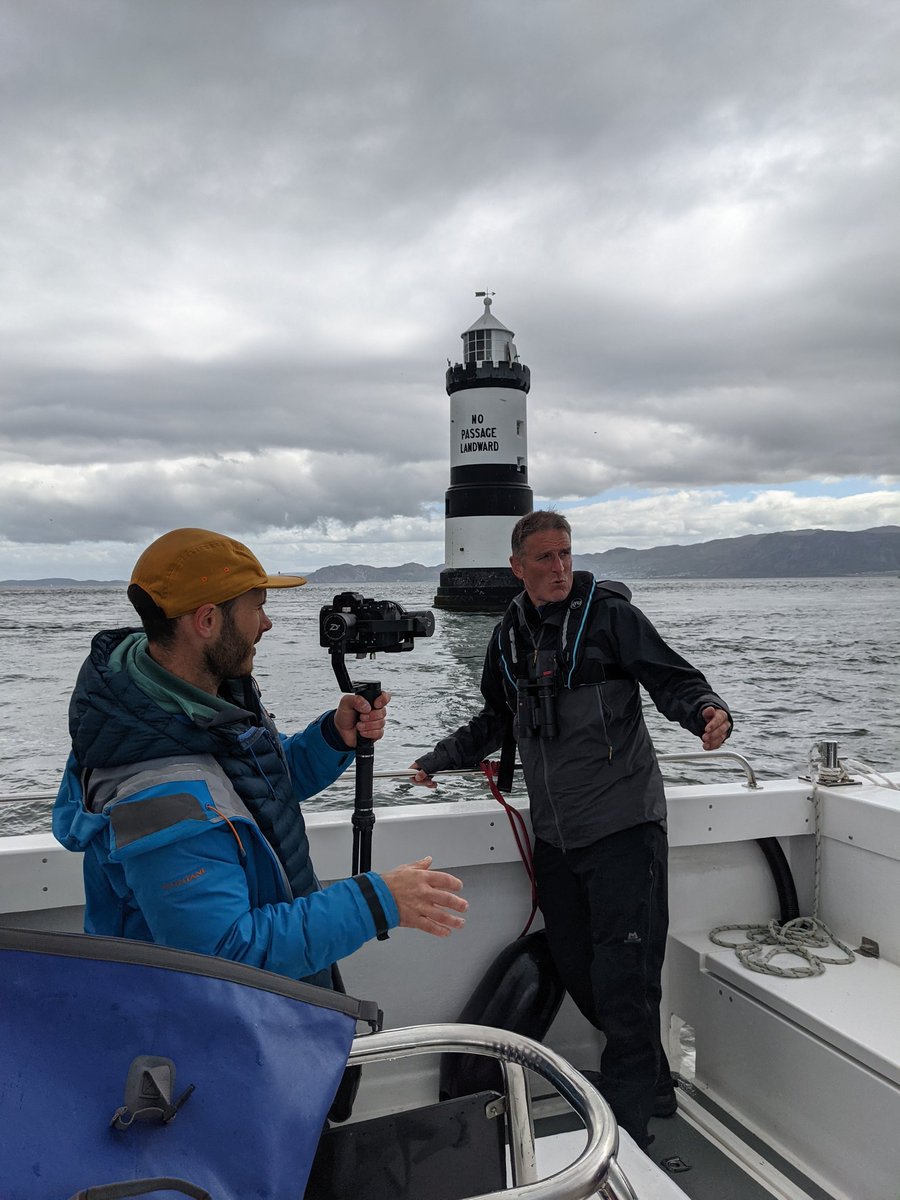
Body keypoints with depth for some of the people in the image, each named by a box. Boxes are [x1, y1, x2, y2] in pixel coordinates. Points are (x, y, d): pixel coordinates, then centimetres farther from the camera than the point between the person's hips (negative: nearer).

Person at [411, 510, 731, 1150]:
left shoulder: (609, 613, -6)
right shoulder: (509, 636, 11)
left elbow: (675, 681, -8)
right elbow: (498, 720, 24)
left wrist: (708, 711, -28)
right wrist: (441, 757, 18)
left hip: (624, 827, -6)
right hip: (554, 835, 6)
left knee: (624, 982, -5)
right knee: (578, 973, 12)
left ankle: (628, 1128, 11)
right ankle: (653, 1084, 34)